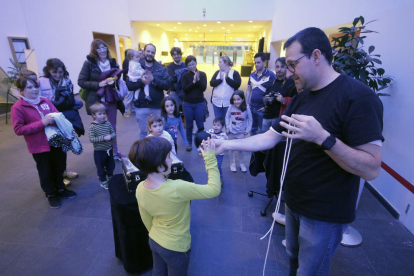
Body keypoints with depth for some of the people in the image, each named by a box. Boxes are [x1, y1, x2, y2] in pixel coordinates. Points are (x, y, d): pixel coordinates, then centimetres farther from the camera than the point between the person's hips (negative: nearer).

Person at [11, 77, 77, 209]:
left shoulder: (45, 101, 1)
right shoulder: (17, 108, -11)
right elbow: (18, 129, -15)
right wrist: (41, 123, -23)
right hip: (39, 147, -4)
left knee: (59, 168, 17)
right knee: (46, 172, 12)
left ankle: (60, 189, 38)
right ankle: (51, 195, 31)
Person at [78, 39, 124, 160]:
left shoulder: (112, 62, 5)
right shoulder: (89, 63, -6)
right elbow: (81, 82, -9)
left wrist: (114, 81, -4)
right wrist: (98, 84, -20)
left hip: (111, 99, 4)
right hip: (97, 101, -3)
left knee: (113, 126, 13)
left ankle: (115, 151, 28)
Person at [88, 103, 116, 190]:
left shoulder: (108, 123, -4)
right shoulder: (93, 127, -16)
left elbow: (113, 133, 3)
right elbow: (91, 139, -21)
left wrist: (111, 136, -20)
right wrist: (103, 138, -29)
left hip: (109, 149, 5)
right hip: (99, 151, -4)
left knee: (111, 165, 21)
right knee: (101, 167, 11)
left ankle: (110, 177, 43)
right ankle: (103, 181, 28)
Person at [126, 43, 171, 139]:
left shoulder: (161, 68, 3)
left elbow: (167, 85, -9)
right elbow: (129, 85, -6)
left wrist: (153, 80, -21)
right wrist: (141, 82, -23)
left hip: (157, 106, 1)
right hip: (141, 106, 0)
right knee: (143, 132, 13)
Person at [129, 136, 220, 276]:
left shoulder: (140, 189, -17)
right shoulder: (177, 188, -38)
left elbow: (146, 220, 0)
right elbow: (214, 189, -27)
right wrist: (210, 158, -22)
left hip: (154, 241, 5)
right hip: (175, 248, -5)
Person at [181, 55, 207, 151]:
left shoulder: (202, 74, 2)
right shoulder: (185, 75, 2)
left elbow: (203, 88, -8)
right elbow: (185, 89, -10)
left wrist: (198, 79, -21)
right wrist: (193, 81, -20)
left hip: (200, 103, 0)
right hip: (187, 104, 1)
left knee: (200, 125, 0)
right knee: (189, 125, 7)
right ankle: (189, 143, 20)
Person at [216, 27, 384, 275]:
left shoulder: (358, 97, -21)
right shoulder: (302, 97, 3)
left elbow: (372, 169, -24)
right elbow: (270, 138, 2)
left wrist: (322, 137, -37)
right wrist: (227, 145, -5)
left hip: (324, 214, -7)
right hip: (294, 202, 7)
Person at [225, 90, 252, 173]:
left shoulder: (246, 108, -12)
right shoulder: (231, 107, -10)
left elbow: (250, 119, 0)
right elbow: (227, 117, 3)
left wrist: (247, 130, -3)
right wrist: (227, 127, -3)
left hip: (241, 133, -1)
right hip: (232, 132, 1)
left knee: (240, 149, 9)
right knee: (231, 148, 9)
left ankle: (242, 164, 28)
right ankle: (232, 164, 26)